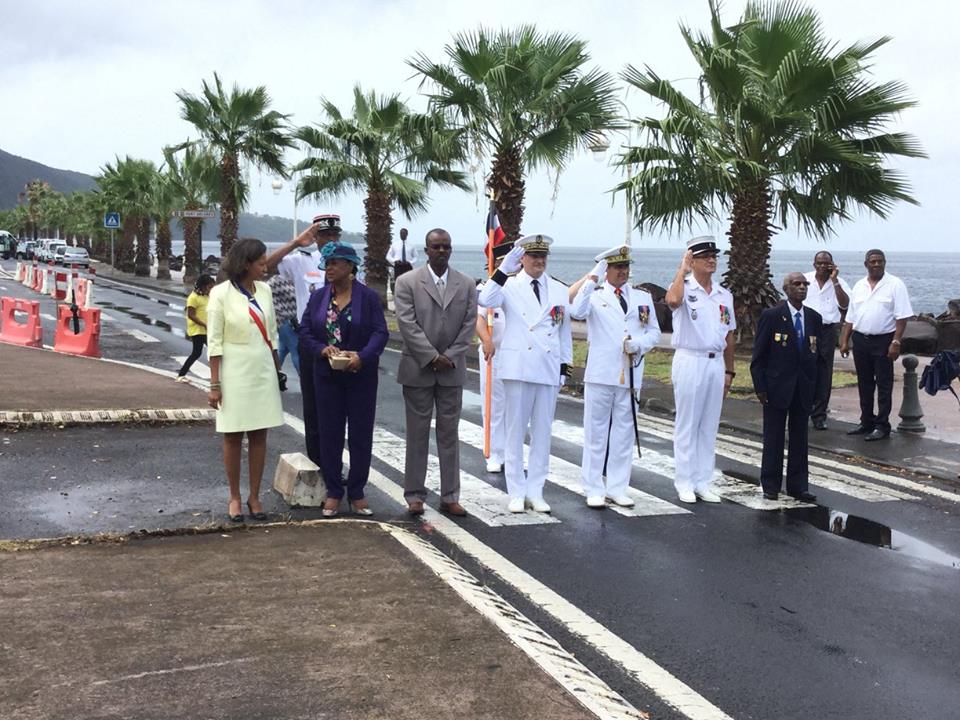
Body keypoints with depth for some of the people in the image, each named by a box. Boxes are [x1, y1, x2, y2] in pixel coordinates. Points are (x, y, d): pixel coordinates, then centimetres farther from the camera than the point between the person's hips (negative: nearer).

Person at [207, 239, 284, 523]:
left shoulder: (264, 290, 5)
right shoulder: (221, 293, -9)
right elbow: (214, 341, -8)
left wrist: (278, 370, 13)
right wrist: (214, 384, -10)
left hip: (263, 371, 4)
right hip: (234, 373, -4)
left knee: (259, 435, 6)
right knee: (233, 436, 5)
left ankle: (255, 496, 16)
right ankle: (235, 498, 16)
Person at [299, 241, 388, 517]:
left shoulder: (369, 297, -4)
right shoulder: (318, 298, 4)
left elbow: (380, 333, -10)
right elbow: (305, 332, 2)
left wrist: (363, 356, -26)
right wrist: (322, 349, -18)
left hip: (361, 377, -2)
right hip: (327, 377, 2)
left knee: (361, 435, 5)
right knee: (329, 435, 7)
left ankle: (357, 493, 17)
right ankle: (333, 492, 19)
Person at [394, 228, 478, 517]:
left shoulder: (467, 285, 6)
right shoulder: (407, 282, -2)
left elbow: (469, 325, 1)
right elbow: (408, 324, -10)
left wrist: (449, 358, -9)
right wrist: (432, 358, -15)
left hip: (452, 370, 2)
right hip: (418, 370, -2)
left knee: (450, 434, 7)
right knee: (417, 433, 4)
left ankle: (450, 496, 12)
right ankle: (414, 495, 11)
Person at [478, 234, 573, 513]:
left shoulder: (560, 290, 10)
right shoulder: (509, 286, 0)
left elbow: (565, 332, 12)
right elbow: (486, 301, -21)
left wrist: (564, 368, 9)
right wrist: (504, 269, -24)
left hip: (549, 371, 3)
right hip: (518, 369, -3)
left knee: (542, 432, 7)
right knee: (515, 431, 4)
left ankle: (535, 492, 16)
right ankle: (516, 493, 12)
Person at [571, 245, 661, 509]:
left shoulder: (643, 297, 11)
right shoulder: (595, 295, 1)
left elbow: (654, 332, 12)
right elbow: (577, 312, -20)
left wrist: (640, 345, -8)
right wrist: (593, 279, -24)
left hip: (631, 375, 4)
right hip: (600, 375, -3)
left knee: (624, 433, 9)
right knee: (596, 432, 2)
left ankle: (617, 489, 18)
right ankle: (593, 490, 9)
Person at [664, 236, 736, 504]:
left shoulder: (724, 295, 11)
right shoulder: (684, 288, -6)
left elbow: (729, 336, 15)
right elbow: (673, 300, -33)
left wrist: (729, 371, 13)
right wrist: (682, 270, -21)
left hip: (716, 363, 6)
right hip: (690, 361, -5)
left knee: (709, 427, 10)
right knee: (687, 425, 2)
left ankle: (703, 482, 19)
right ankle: (685, 483, 10)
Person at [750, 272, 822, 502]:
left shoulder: (814, 318, 7)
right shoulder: (771, 316, -7)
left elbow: (818, 353, 13)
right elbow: (758, 355, -6)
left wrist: (816, 385, 6)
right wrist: (760, 387, -10)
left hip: (804, 388, 4)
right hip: (777, 386, -4)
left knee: (799, 438, 9)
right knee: (773, 438, 4)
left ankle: (798, 486, 17)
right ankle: (770, 486, 13)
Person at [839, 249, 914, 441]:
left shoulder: (895, 284, -6)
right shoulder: (859, 286, 10)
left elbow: (902, 317, -10)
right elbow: (850, 318, 13)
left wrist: (896, 342, -17)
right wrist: (845, 342, 8)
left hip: (883, 341, -5)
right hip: (860, 339, 5)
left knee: (884, 386, 0)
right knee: (864, 385, 13)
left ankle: (882, 426, 6)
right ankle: (867, 423, 23)